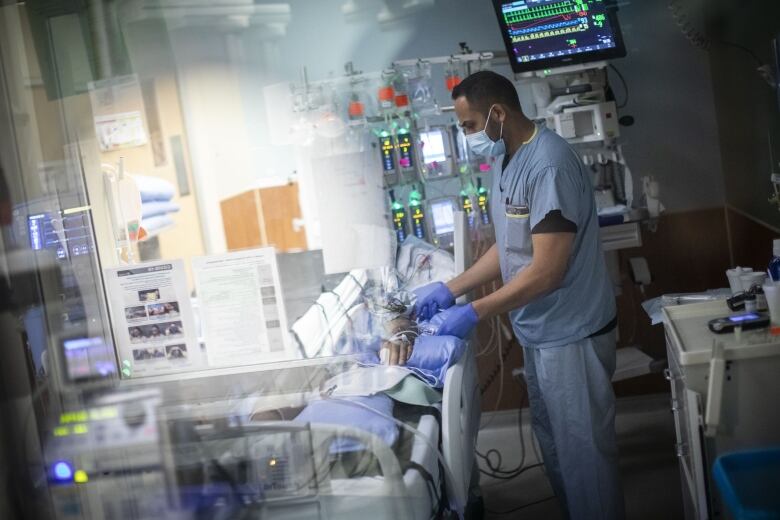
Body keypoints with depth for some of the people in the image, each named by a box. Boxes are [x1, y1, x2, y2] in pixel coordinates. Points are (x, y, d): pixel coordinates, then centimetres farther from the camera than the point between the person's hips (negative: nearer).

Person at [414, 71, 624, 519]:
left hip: (571, 334, -9)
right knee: (554, 441, 21)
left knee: (583, 448, 5)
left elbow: (546, 271, -25)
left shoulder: (548, 164, -23)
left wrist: (474, 313, -19)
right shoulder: (506, 161, 7)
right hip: (539, 331, 9)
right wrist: (451, 289, 7)